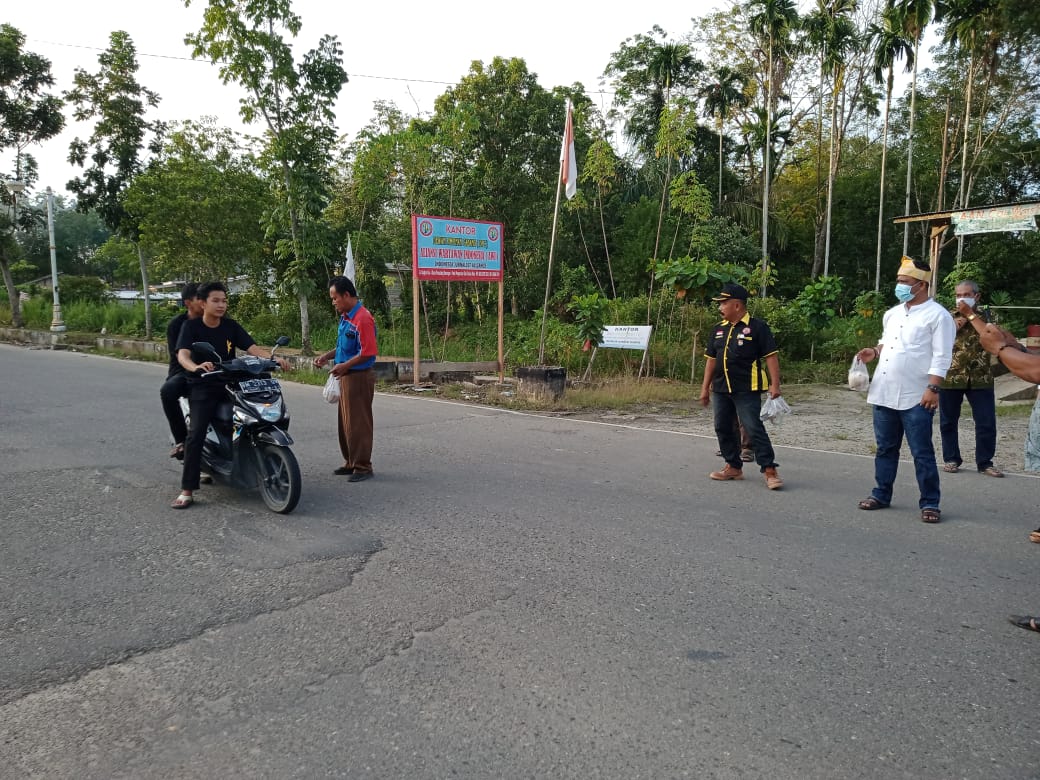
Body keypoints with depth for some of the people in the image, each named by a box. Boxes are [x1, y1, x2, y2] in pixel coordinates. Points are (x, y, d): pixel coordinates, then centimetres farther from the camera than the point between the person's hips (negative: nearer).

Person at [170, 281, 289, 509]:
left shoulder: (231, 326, 6)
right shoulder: (191, 326, -3)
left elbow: (252, 348, -6)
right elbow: (182, 354, -18)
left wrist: (273, 358, -26)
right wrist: (196, 367, -42)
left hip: (231, 384, 3)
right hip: (203, 387, -3)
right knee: (197, 433, -20)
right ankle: (187, 491, -16)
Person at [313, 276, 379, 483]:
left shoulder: (363, 319, -19)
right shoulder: (345, 317, 13)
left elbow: (369, 352, -22)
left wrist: (344, 366, -18)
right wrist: (327, 356, 10)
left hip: (359, 377, -10)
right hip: (347, 376, 10)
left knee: (358, 423, -4)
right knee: (345, 422, 15)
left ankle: (363, 467, 4)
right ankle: (350, 462, 26)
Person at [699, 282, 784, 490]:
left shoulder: (757, 327, -7)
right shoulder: (719, 329, 12)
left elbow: (771, 356, -9)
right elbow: (711, 359, 16)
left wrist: (775, 384, -16)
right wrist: (705, 388, 14)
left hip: (746, 390, -7)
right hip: (720, 389, 7)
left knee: (754, 429, -9)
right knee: (723, 428, 10)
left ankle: (769, 470, -3)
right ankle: (733, 467, 23)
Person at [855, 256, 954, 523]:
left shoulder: (938, 315, -8)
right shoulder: (892, 313, 13)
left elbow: (941, 358, -12)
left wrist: (933, 388, -20)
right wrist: (875, 352, 4)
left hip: (916, 397, -7)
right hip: (884, 393, 7)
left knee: (922, 453, 0)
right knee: (885, 448, 14)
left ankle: (929, 503, 10)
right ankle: (881, 494, 25)